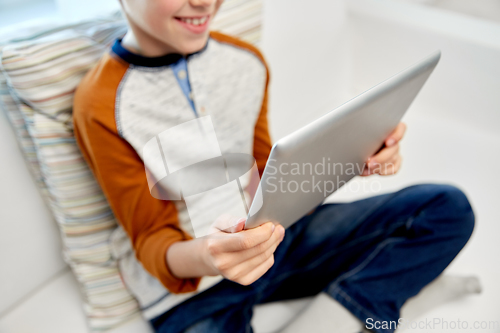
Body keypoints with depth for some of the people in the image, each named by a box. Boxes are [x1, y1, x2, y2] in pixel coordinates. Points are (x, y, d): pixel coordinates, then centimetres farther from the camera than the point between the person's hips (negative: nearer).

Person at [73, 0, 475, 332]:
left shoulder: (246, 61, 2)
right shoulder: (104, 107, -14)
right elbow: (153, 241, -11)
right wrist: (201, 257, -35)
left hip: (270, 239, 5)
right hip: (187, 288, -4)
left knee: (449, 208, -3)